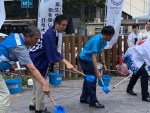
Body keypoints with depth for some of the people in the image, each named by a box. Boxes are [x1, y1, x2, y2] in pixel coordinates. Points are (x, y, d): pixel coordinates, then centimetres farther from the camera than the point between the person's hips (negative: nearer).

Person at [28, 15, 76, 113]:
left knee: (38, 82, 18)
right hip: (36, 60, -10)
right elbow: (54, 52, -32)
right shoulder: (49, 34, -25)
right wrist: (67, 63, -38)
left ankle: (33, 104, 29)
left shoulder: (53, 33, 5)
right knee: (40, 83, -4)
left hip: (39, 60, 10)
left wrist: (54, 60, 13)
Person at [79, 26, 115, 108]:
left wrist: (103, 64, 7)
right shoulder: (97, 40, -30)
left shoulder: (104, 40, -4)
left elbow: (101, 51, 11)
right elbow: (94, 57, -34)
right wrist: (97, 71, -37)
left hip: (88, 59, 10)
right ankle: (93, 101, -4)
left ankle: (84, 98, 27)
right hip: (85, 59, -10)